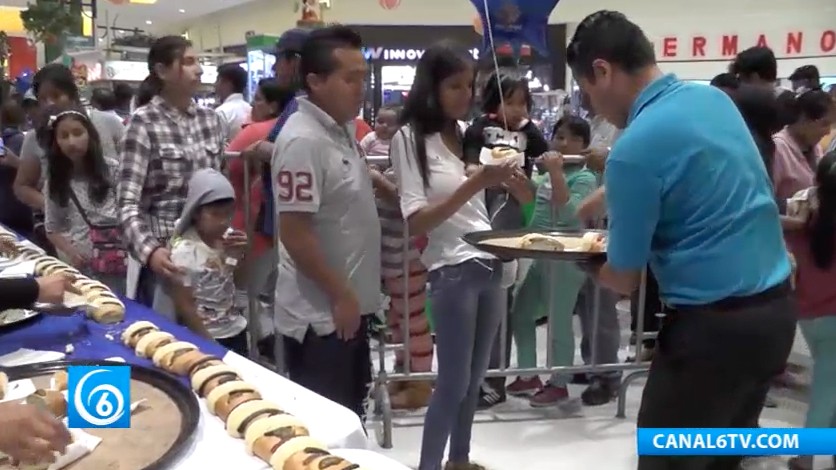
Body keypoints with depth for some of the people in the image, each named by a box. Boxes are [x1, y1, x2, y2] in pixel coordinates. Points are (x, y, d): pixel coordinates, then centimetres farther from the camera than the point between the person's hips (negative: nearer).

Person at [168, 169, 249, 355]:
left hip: (236, 330, 6)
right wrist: (209, 342, -11)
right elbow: (184, 306, -15)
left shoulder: (228, 239, -5)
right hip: (203, 336, -6)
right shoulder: (184, 251, -19)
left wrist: (241, 256, -8)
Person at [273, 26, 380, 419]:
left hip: (349, 305, 9)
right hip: (321, 315, -9)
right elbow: (295, 234, -24)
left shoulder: (340, 130, 7)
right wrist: (339, 296, -19)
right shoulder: (303, 140, -21)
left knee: (350, 414, 21)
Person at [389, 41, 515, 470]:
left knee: (474, 377, 15)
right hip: (453, 271, -6)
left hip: (491, 264, 6)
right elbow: (417, 222, -16)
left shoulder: (469, 132, 7)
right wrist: (476, 183, -22)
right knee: (453, 382, 0)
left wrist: (507, 177, -2)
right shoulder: (410, 138, -9)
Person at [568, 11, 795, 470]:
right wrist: (613, 197, 18)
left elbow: (624, 281, -10)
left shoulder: (633, 149, -19)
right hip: (776, 307, 8)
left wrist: (586, 264, 11)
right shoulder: (715, 98, 5)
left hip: (714, 324, -8)